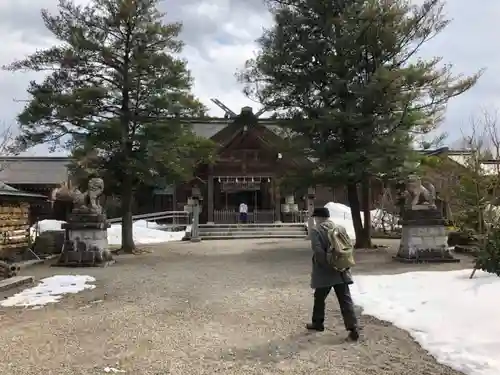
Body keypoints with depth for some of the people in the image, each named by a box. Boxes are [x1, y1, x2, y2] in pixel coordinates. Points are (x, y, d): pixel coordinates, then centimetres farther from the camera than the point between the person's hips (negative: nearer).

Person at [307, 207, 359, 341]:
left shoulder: (315, 231, -9)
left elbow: (318, 252, -20)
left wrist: (330, 266, -14)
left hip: (324, 273, -4)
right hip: (341, 271, 4)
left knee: (319, 298, 16)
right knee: (346, 300, 4)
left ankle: (318, 323, 32)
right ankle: (353, 329, -1)